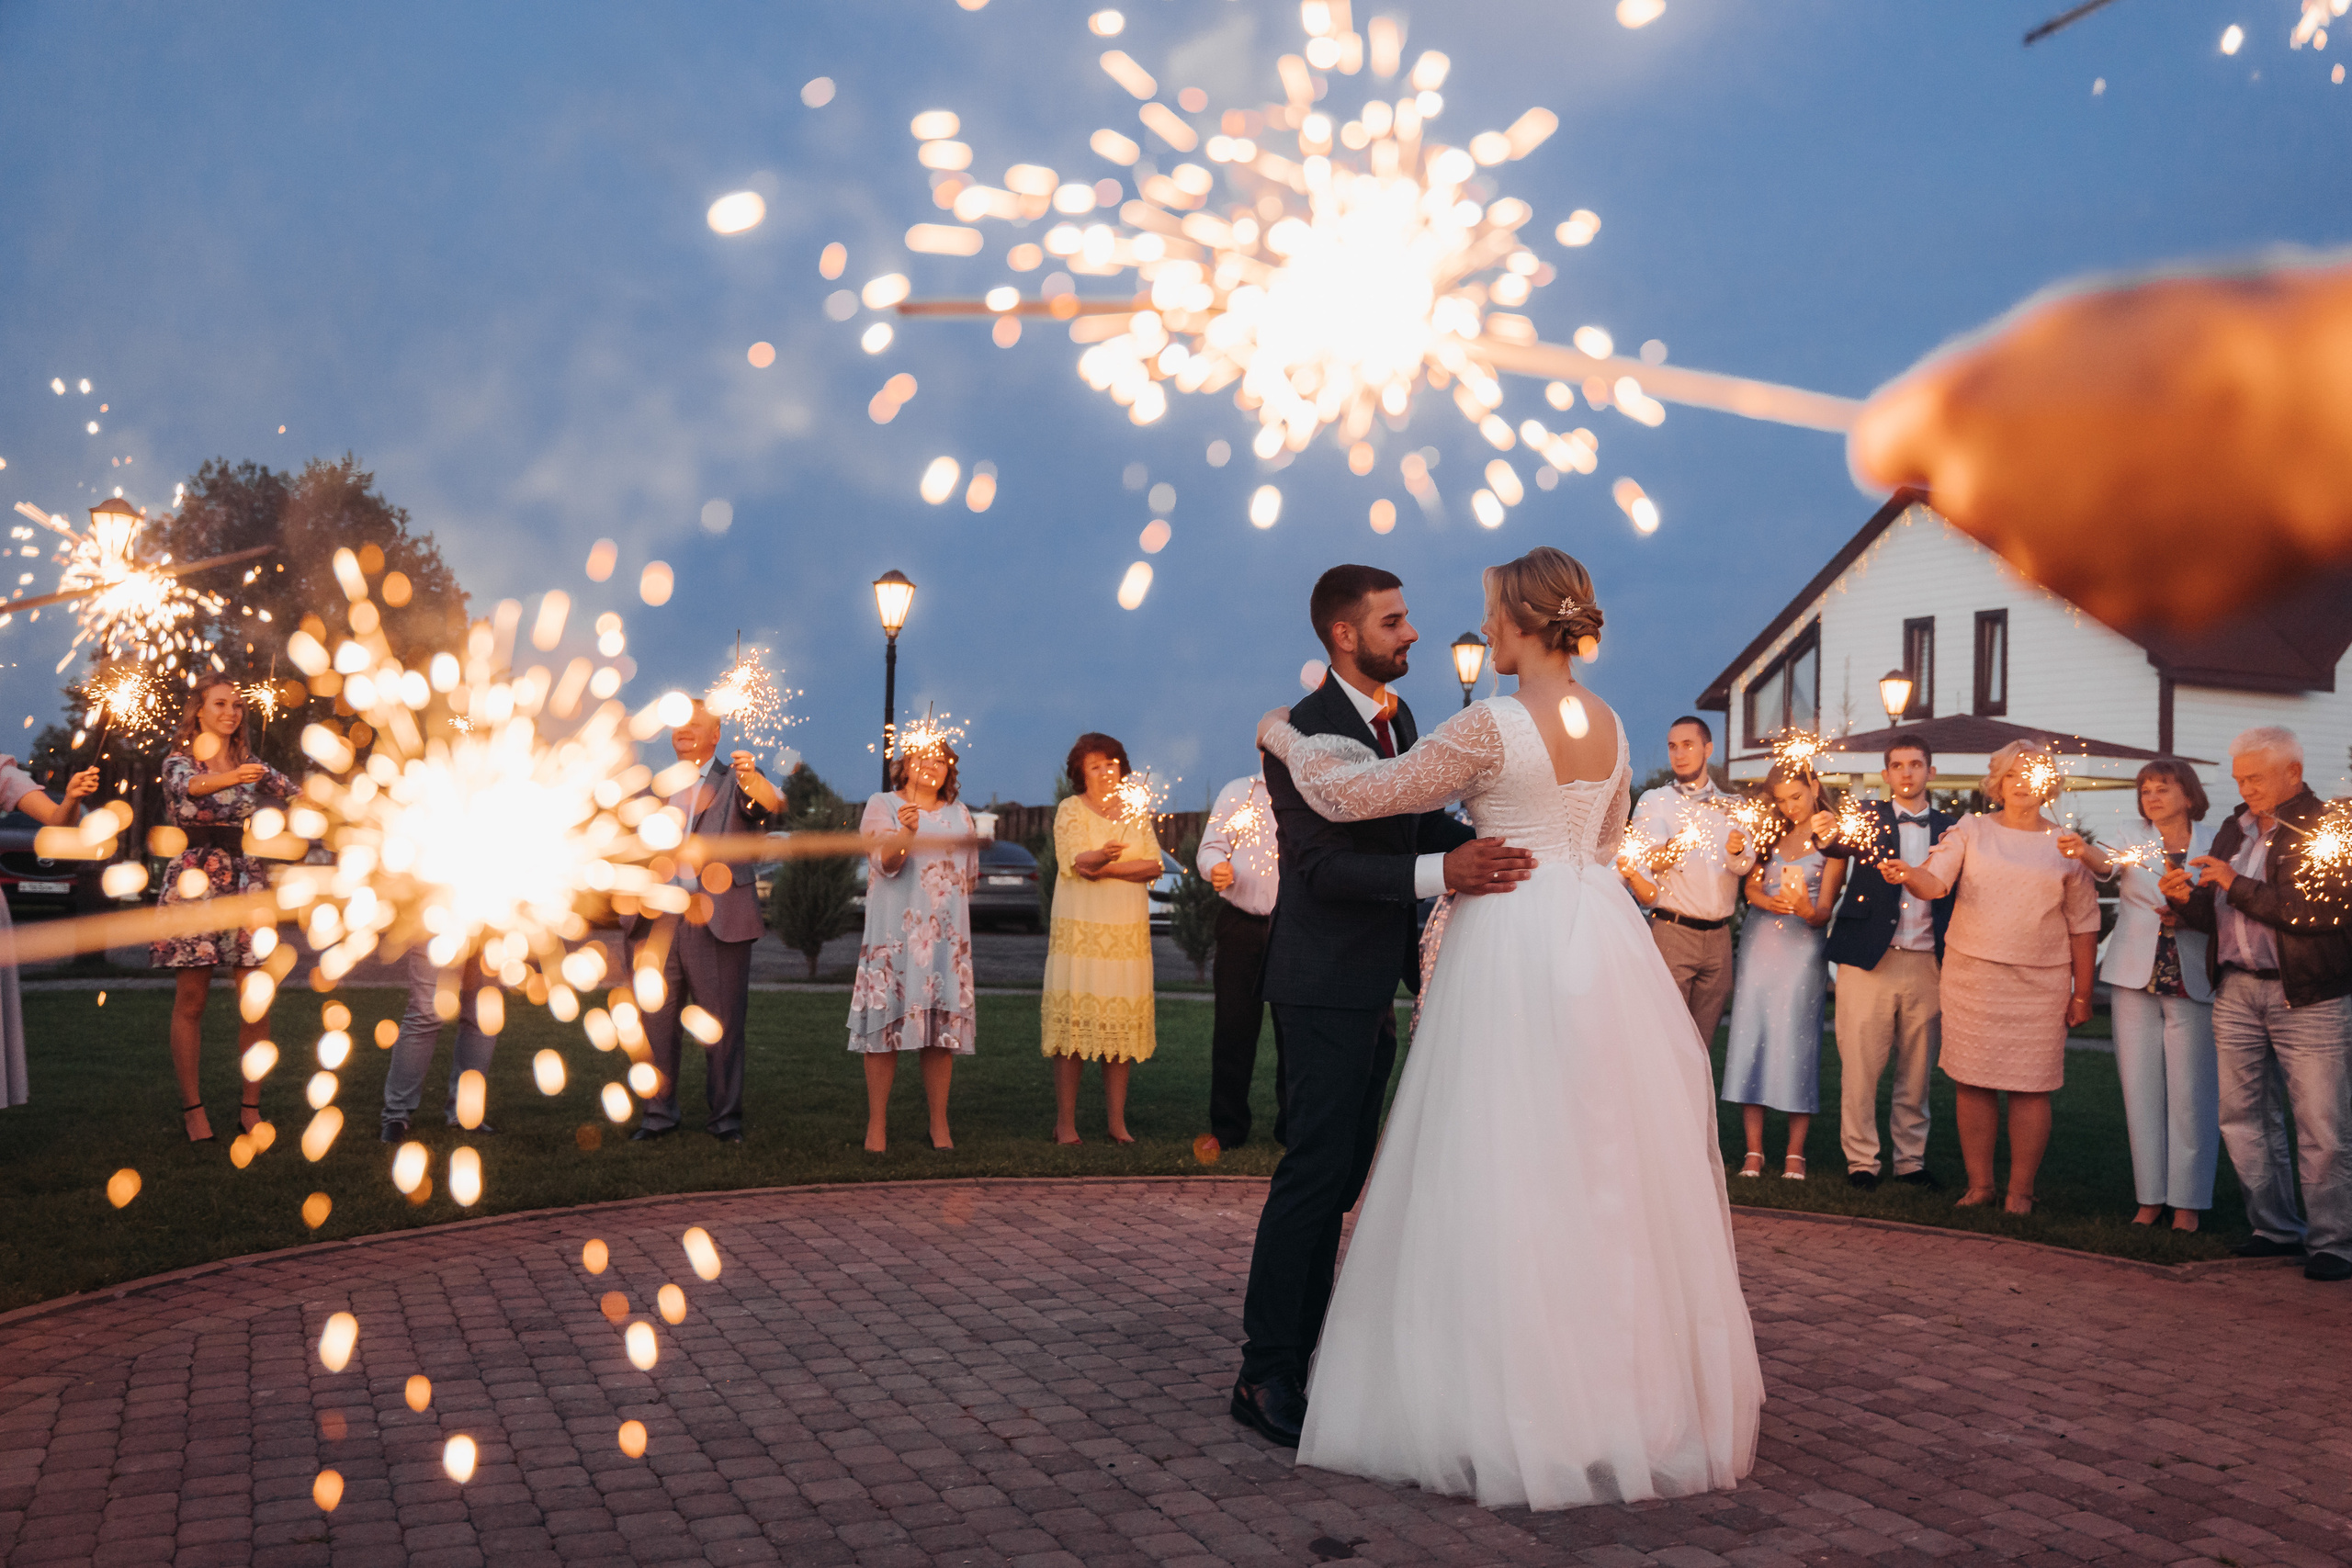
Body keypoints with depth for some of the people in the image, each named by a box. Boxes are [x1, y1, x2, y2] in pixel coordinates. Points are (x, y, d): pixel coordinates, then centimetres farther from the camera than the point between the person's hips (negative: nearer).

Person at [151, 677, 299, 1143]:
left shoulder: (252, 766, 13)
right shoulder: (178, 762, 1)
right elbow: (189, 787, -23)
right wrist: (229, 779, -43)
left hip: (248, 883, 3)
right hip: (195, 884, -3)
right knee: (191, 999, 0)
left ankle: (251, 1106, 7)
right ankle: (192, 1105, 9)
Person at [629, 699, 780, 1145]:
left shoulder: (737, 781, 7)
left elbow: (771, 806, -14)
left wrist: (752, 777, -34)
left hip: (717, 920, -3)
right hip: (659, 922, 4)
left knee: (723, 1025, 0)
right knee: (656, 1023, 5)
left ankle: (725, 1118, 8)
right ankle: (659, 1115, 15)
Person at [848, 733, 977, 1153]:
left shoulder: (960, 814, 17)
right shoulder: (882, 806, 4)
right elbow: (886, 861, -12)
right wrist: (906, 831, -28)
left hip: (946, 934, 3)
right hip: (894, 931, -3)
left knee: (943, 1027, 0)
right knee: (886, 1023, -5)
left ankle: (939, 1123, 8)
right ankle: (877, 1124, 2)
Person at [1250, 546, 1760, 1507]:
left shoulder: (1492, 727, -16)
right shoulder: (1608, 725, 7)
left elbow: (1356, 795, -10)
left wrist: (1288, 739, 7)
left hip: (1513, 947, -7)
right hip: (1599, 937, 8)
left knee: (1508, 1175, 1)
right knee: (1608, 1171, 14)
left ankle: (1518, 1405, 9)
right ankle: (1634, 1387, 24)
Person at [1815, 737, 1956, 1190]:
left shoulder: (1950, 827, 11)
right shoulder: (1868, 815, 4)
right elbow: (1848, 847, -17)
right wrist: (1829, 838, -39)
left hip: (1927, 964, 2)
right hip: (1869, 960, -2)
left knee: (1916, 1070, 9)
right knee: (1860, 1067, 0)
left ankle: (1910, 1159, 21)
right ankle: (1861, 1160, 11)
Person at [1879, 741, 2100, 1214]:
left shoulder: (2066, 847, 8)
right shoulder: (1971, 831, 6)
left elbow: (2083, 927, 9)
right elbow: (1935, 881, -9)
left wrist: (2082, 994, 6)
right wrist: (1907, 874, -32)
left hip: (2039, 981, 0)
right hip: (1971, 975, 0)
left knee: (2030, 1086, -2)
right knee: (1972, 1082, 1)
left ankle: (2021, 1189, 9)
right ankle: (1979, 1184, 12)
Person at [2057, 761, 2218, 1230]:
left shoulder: (2213, 846, 3)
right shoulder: (2136, 844, 5)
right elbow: (2109, 864, -16)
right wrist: (2085, 851, -38)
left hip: (2192, 983, -2)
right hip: (2135, 980, 2)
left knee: (2189, 1094, -2)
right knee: (2141, 1089, 4)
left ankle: (2187, 1202, 7)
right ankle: (2150, 1196, 12)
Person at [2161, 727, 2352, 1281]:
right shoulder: (2234, 829, 14)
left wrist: (2238, 885, -18)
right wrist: (2187, 898, -4)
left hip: (2307, 998, -6)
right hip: (2237, 991, 7)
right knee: (2245, 1121, 9)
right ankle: (2277, 1230, 21)